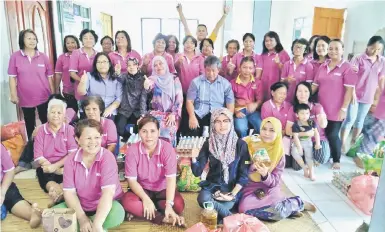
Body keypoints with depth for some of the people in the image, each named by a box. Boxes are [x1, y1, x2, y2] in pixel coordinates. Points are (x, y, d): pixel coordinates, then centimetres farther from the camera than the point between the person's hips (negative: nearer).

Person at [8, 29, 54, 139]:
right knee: (30, 125, 14)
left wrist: (53, 94, 3)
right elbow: (12, 77, -1)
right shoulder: (15, 57, -3)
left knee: (47, 123, 8)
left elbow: (50, 77, 4)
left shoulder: (43, 57, 1)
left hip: (44, 97, 1)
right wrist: (13, 95, -3)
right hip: (26, 98, 0)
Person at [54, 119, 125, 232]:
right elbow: (69, 192, -9)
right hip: (80, 206, 3)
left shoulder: (107, 157, -20)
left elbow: (108, 192, -29)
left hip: (105, 206, -2)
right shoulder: (71, 160, -7)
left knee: (117, 214, -34)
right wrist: (82, 218, -23)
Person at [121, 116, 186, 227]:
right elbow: (132, 180, -16)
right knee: (127, 201, -30)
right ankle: (165, 219, -21)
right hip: (142, 189, 0)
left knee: (178, 204, -27)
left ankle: (139, 211, -11)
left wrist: (169, 204, -38)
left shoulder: (167, 148, -19)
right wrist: (145, 199, -31)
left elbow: (171, 178, -26)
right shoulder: (132, 150, -16)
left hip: (163, 189, 0)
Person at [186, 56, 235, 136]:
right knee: (193, 128, -30)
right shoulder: (196, 82, 8)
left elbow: (230, 105, 8)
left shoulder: (226, 84, 10)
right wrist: (192, 117, -14)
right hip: (199, 115, 0)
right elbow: (189, 101, 4)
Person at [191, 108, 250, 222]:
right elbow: (197, 172, -5)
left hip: (233, 187, -2)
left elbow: (244, 174, -4)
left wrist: (233, 194, -15)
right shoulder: (209, 143, -1)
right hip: (212, 185, 2)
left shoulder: (240, 144, -5)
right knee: (203, 198, -32)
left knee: (223, 207, -33)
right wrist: (194, 158, -25)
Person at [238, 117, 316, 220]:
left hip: (270, 190, -1)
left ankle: (298, 203, 5)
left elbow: (275, 182, -5)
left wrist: (265, 175, -26)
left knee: (278, 211, -30)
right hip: (251, 188, 1)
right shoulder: (252, 146, -5)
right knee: (244, 209, -29)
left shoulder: (279, 153, -3)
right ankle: (286, 208, -9)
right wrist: (251, 167, -21)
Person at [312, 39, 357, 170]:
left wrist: (344, 108, -14)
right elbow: (315, 85, 11)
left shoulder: (347, 68, -7)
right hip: (321, 108, 4)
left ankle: (336, 160, 24)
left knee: (332, 135, 3)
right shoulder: (322, 67, 8)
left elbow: (349, 90, -10)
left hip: (336, 110, -4)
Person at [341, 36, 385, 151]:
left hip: (368, 97, 4)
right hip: (355, 95, -4)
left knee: (360, 121, 13)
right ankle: (342, 144, 0)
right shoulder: (358, 58, -8)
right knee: (350, 119, -5)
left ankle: (353, 143, 27)